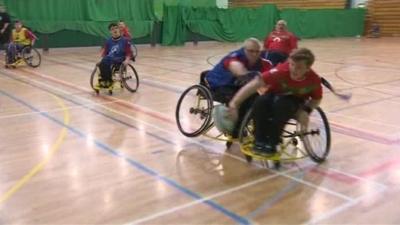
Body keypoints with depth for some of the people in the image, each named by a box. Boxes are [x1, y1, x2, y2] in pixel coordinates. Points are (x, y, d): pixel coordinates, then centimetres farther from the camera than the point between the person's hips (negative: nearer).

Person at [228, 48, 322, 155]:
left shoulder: (314, 80, -24)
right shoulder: (281, 71, -30)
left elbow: (317, 99, -2)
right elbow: (255, 83, -38)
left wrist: (306, 110, -23)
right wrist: (234, 102, -46)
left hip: (295, 101, 0)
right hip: (275, 95, 1)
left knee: (281, 104, -36)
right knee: (260, 103, -33)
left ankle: (271, 143, -21)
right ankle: (260, 141, -18)